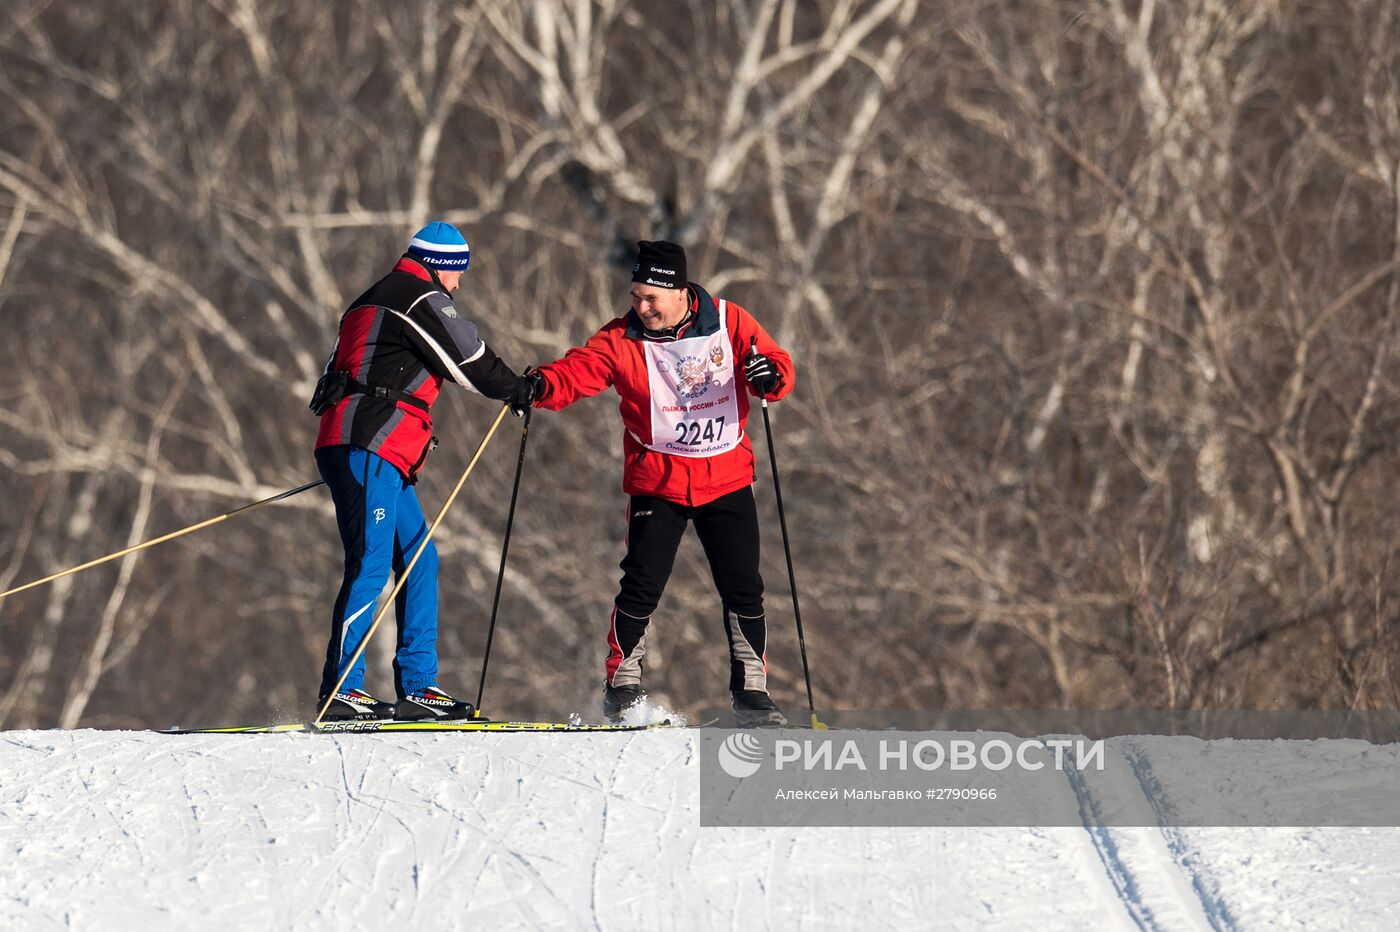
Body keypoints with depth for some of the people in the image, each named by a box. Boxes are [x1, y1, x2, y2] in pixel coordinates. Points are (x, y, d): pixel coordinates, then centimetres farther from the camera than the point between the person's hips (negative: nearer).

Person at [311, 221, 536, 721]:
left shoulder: (373, 302, 26)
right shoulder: (422, 300, -5)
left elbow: (335, 372, 28)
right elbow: (470, 361, -6)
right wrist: (518, 390, 11)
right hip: (369, 449, -10)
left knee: (419, 561, 11)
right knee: (371, 563, -15)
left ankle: (417, 685, 9)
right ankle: (339, 689, -20)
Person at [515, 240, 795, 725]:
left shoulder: (729, 322, -4)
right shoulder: (622, 339, -6)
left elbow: (780, 366, -4)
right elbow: (579, 370, -17)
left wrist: (770, 375, -28)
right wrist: (542, 385, -38)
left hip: (727, 480, 1)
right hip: (657, 482, -1)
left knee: (743, 590, 3)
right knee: (642, 587, -8)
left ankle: (750, 689, 16)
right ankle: (622, 684, 8)